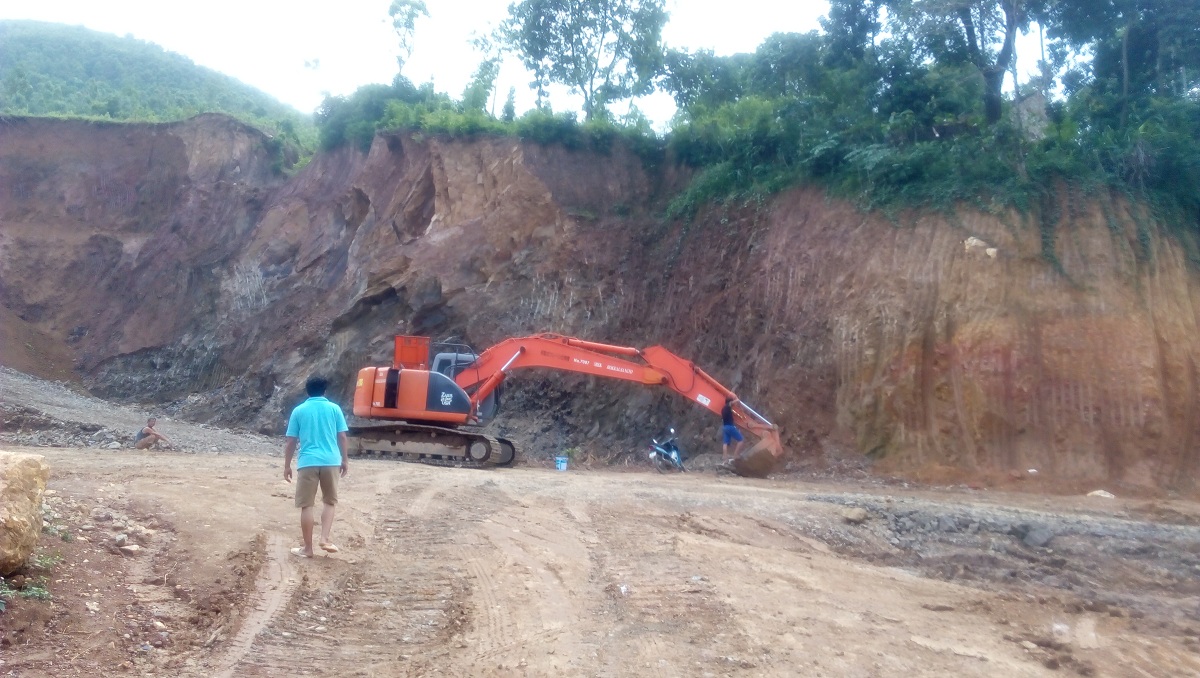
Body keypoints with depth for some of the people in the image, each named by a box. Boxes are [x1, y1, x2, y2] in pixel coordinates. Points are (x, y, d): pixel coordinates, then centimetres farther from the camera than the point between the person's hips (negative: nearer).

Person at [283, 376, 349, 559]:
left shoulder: (299, 411, 6)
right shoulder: (334, 408, 7)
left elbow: (291, 441, 6)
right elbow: (342, 437, 6)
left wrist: (287, 465, 13)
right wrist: (345, 460, 16)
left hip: (307, 462, -1)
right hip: (331, 461, 1)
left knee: (306, 505, 6)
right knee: (330, 501, 17)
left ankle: (307, 548, 10)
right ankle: (325, 539, 3)